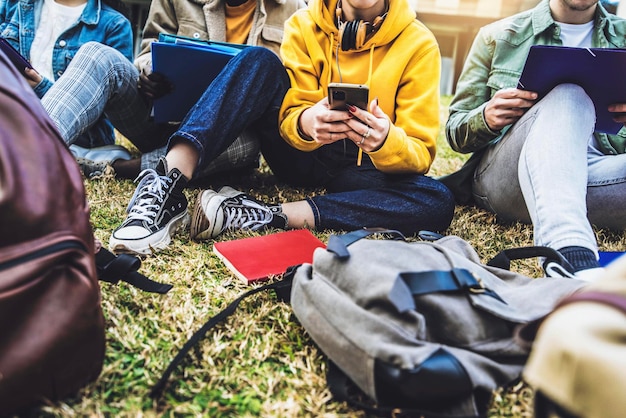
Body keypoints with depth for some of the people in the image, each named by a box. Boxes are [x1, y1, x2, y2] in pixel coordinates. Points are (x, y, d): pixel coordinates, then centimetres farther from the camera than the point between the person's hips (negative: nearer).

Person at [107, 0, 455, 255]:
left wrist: (387, 142, -38)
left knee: (437, 201, -30)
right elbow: (289, 116, -12)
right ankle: (168, 185, -35)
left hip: (361, 170, 0)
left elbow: (421, 152, -14)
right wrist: (305, 123, -36)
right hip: (301, 153, 1)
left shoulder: (419, 44, -10)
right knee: (259, 61, -21)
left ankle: (264, 217, -34)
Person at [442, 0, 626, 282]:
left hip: (593, 177, 2)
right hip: (504, 177, -1)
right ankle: (570, 255, -52)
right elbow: (455, 131, 12)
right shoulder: (499, 36, 14)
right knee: (569, 93, -31)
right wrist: (486, 117, -12)